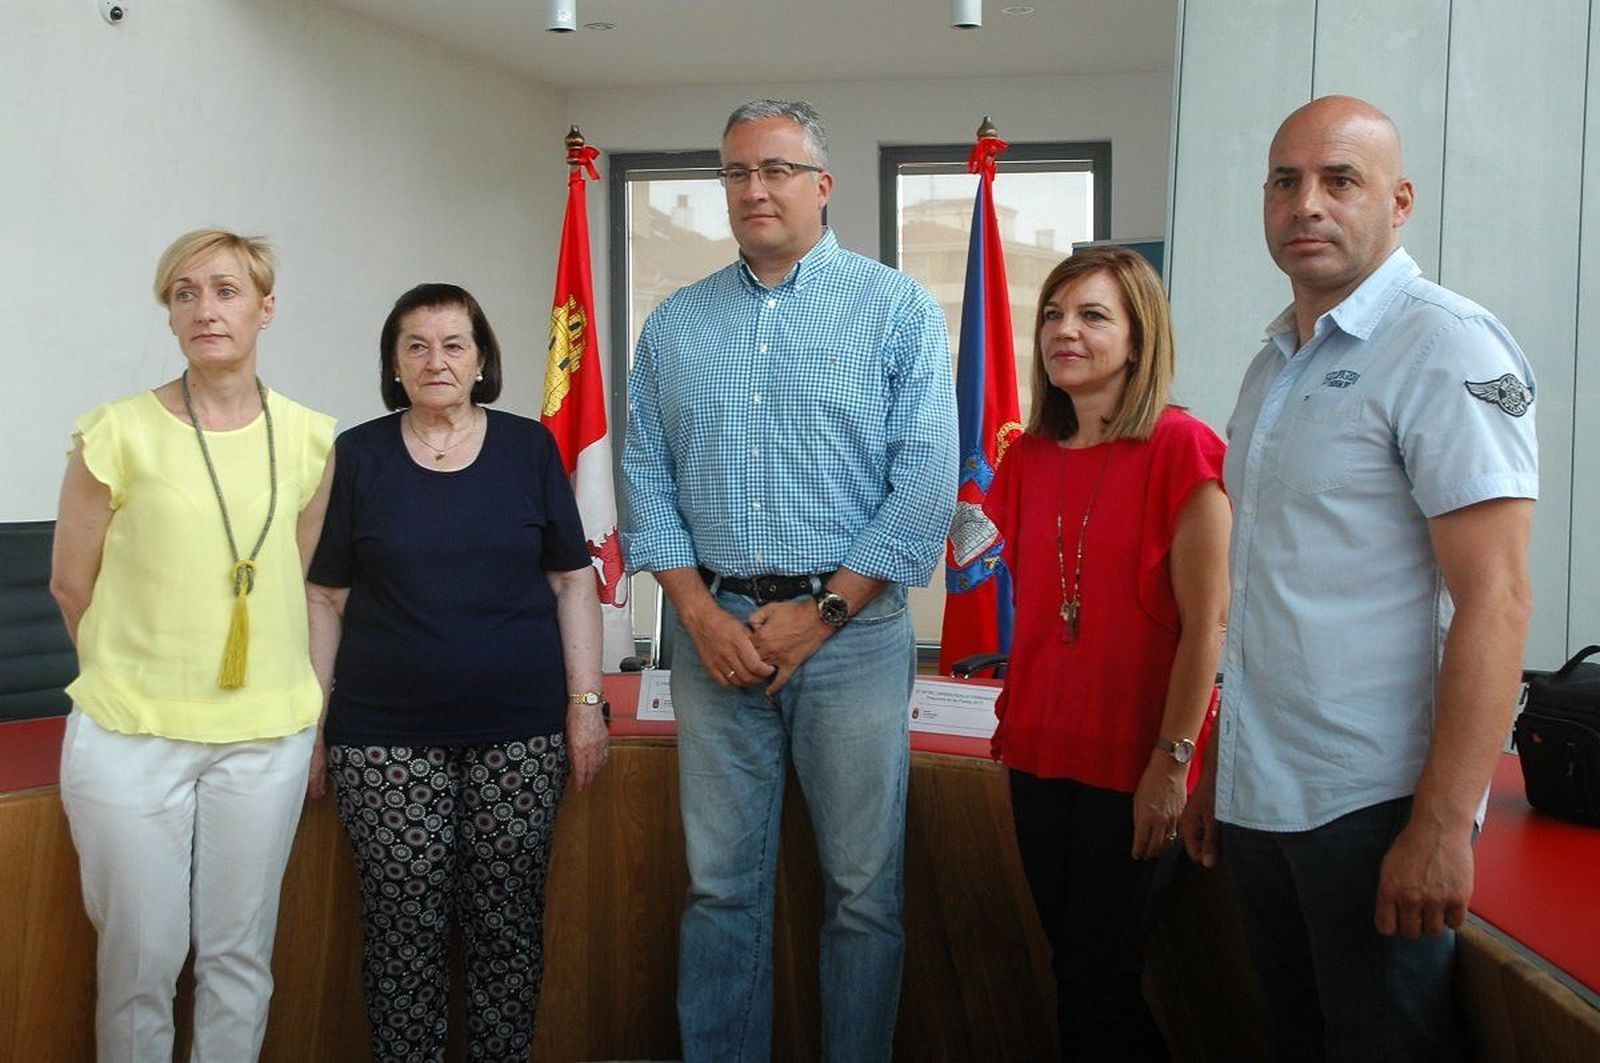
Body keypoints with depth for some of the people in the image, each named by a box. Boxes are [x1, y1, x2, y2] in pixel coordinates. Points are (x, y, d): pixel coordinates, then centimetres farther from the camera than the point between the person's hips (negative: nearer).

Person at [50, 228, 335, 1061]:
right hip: (130, 734, -2)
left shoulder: (310, 440, 3)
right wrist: (136, 679, 11)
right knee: (141, 958, 6)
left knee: (240, 954, 11)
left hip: (266, 734, 3)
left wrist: (258, 676, 14)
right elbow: (72, 586, 3)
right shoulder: (119, 433, -6)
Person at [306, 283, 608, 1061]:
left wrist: (586, 701, 0)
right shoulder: (357, 457, 4)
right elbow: (325, 598, 5)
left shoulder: (529, 448, 5)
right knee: (404, 925, 3)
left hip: (519, 732, 1)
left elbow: (573, 582, 6)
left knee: (508, 921, 5)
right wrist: (311, 718, 1)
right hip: (386, 737, 0)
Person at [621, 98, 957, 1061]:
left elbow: (926, 485, -7)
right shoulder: (675, 325, 11)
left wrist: (822, 610, -10)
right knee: (720, 883, 10)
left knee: (864, 889, 5)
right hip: (714, 629, 3)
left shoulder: (898, 311, 0)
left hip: (852, 626, -2)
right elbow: (647, 479, 8)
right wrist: (701, 611, -5)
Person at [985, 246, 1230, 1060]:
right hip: (1041, 750, 6)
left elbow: (1208, 620, -13)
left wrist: (1173, 760, -16)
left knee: (1098, 985, 2)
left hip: (1133, 765, -6)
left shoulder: (1179, 449, -11)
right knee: (1072, 970, 14)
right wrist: (1014, 721, 10)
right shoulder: (1029, 455, 9)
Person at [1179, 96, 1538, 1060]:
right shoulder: (1276, 362, 13)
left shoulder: (1445, 348, -11)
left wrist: (1443, 826, -21)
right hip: (1259, 796, 7)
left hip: (1374, 803, -7)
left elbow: (1494, 599, -18)